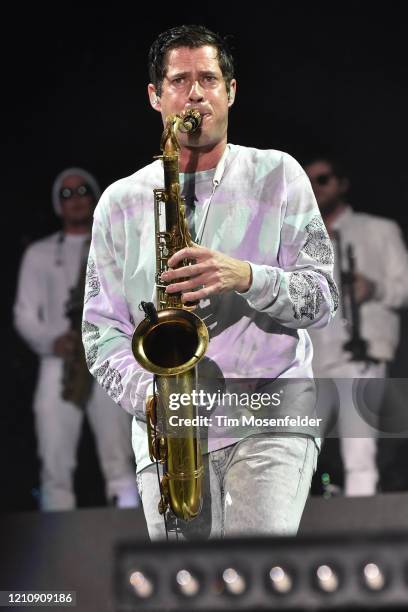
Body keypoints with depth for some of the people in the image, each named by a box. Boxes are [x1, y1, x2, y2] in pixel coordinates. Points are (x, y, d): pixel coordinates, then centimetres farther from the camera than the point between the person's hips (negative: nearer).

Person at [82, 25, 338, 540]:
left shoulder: (277, 176, 7)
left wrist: (244, 276, -17)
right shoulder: (121, 202, 11)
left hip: (270, 421, -2)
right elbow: (101, 331, 9)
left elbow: (321, 298, 2)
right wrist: (147, 394, -11)